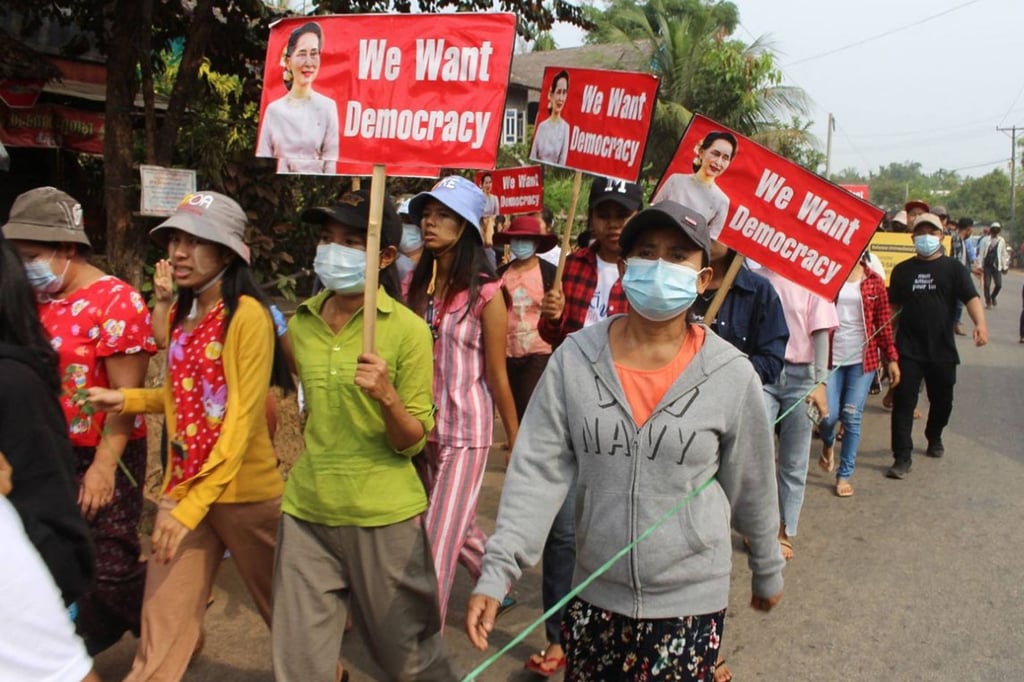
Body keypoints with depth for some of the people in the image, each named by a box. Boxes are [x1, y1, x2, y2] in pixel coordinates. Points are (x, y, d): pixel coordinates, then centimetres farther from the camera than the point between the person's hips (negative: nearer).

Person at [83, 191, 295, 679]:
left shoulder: (247, 315, -15)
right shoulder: (181, 314, 9)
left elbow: (243, 419, -19)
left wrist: (193, 506, -22)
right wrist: (127, 399, -1)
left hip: (242, 490, -6)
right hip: (181, 485, 6)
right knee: (160, 625, 7)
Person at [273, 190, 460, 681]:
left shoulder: (407, 329, -12)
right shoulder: (301, 322, 2)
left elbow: (412, 443, -11)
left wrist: (387, 396, -28)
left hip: (383, 516, -4)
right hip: (307, 512, 4)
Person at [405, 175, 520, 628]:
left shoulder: (485, 293, -11)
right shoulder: (415, 285, 5)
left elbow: (497, 375, -8)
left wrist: (516, 441, -2)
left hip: (465, 432, -6)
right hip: (421, 427, 6)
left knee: (438, 544, -5)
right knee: (459, 530, 22)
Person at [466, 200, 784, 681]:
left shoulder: (732, 375, -10)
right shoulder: (575, 358, -9)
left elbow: (751, 486, 2)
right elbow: (538, 469, -10)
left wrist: (768, 572, 14)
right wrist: (497, 571, -17)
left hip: (690, 600, -1)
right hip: (594, 592, 2)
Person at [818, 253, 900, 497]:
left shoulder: (874, 281, 3)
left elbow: (884, 321, 6)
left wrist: (891, 358, 4)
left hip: (863, 358, 1)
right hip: (831, 357, -1)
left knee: (852, 417, 2)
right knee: (828, 415, -2)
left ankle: (844, 474, 17)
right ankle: (828, 444, 35)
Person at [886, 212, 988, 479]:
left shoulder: (953, 269, 1)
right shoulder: (902, 270, 8)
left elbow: (971, 298, -12)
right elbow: (893, 305, 13)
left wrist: (980, 323, -31)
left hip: (942, 349, 0)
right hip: (908, 349, 0)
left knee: (942, 400, 14)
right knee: (903, 401, -7)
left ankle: (934, 438, 43)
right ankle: (902, 457, -3)